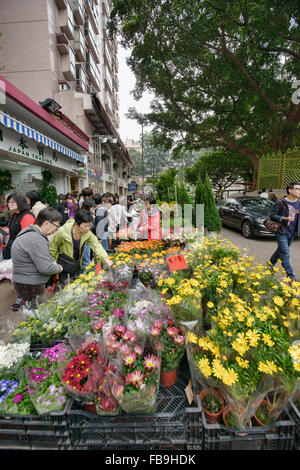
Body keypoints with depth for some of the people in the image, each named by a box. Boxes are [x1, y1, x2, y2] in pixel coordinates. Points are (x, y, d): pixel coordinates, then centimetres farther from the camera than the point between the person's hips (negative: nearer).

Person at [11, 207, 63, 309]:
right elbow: (45, 268, -27)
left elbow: (44, 254, 22)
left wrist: (52, 261, 5)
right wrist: (59, 268, -9)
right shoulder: (36, 239, -27)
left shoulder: (32, 232, 7)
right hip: (29, 286, -10)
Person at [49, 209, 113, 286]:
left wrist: (106, 259, -34)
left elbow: (96, 246, -21)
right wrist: (55, 260, 0)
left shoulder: (88, 233, -17)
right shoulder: (62, 232, -26)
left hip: (77, 263, 4)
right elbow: (53, 247, -10)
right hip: (63, 263, -4)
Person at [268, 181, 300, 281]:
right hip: (282, 232, -6)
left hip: (292, 233, 6)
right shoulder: (281, 203, -10)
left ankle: (270, 264, 38)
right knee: (285, 254, -7)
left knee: (281, 250, 18)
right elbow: (272, 215, -9)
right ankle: (290, 276, -1)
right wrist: (284, 218, -23)